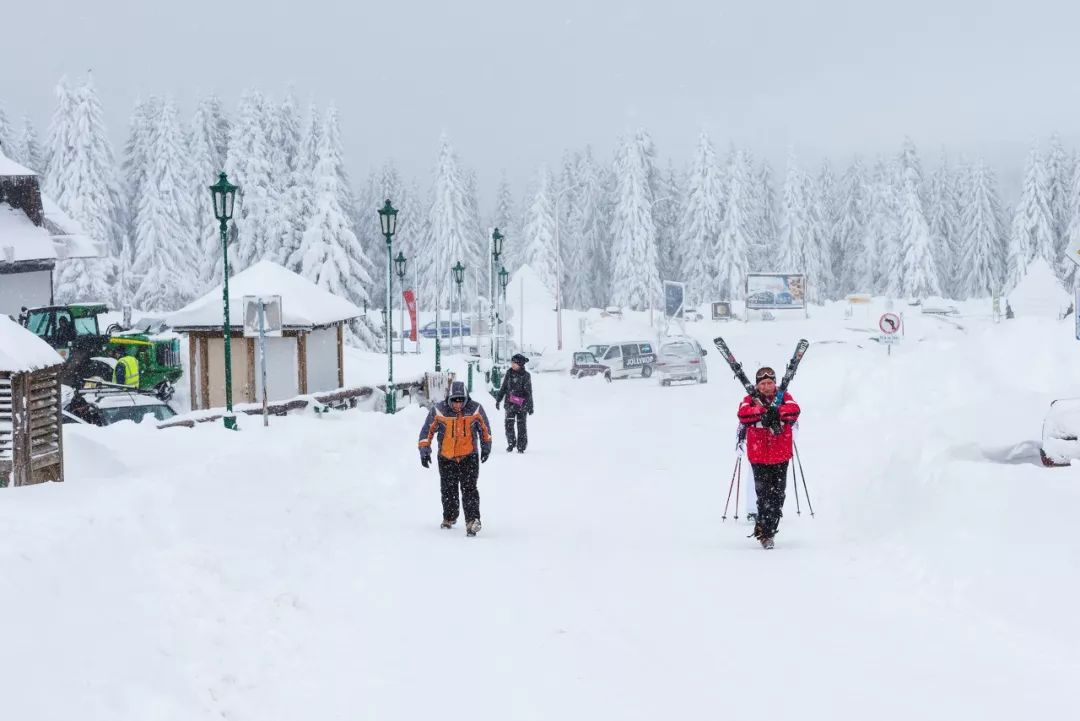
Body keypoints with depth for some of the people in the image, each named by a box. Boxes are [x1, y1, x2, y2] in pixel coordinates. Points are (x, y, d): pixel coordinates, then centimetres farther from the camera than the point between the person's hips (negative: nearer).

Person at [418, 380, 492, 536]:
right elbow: (427, 430, -1)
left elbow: (485, 428, 8)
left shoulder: (476, 409, -10)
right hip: (446, 458, 1)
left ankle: (472, 520, -18)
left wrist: (486, 447, 16)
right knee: (448, 490, 11)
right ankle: (449, 518, 32)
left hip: (469, 457, -1)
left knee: (469, 488, -13)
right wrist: (424, 451, -1)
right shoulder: (438, 411, -14)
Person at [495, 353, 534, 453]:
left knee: (521, 425, 1)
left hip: (521, 405, -3)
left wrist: (530, 406, -5)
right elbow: (503, 388, 15)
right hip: (510, 403, 3)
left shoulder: (525, 375, -5)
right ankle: (511, 443, 13)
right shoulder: (509, 373, 5)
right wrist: (498, 399, 14)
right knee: (509, 424, -3)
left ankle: (521, 446, 9)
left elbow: (529, 392, -3)